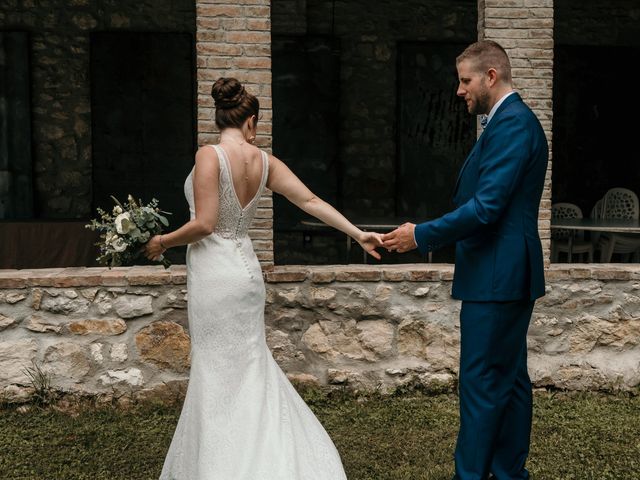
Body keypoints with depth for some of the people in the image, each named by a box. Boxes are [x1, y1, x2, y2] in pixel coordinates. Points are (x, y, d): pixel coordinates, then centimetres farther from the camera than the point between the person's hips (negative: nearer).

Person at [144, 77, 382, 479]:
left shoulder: (210, 155, -13)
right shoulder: (264, 162, 3)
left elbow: (204, 224, -18)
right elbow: (311, 201, 1)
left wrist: (163, 241, -1)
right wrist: (359, 234, 6)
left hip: (215, 275, -6)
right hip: (246, 269, 6)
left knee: (220, 373, 3)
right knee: (247, 366, 16)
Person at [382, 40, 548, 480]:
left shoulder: (511, 124, -16)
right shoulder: (514, 120, 16)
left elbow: (486, 207, -24)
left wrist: (422, 236, -17)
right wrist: (434, 237, 15)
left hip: (497, 277, -11)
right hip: (509, 276, 11)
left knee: (482, 382, -3)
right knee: (510, 378, 15)